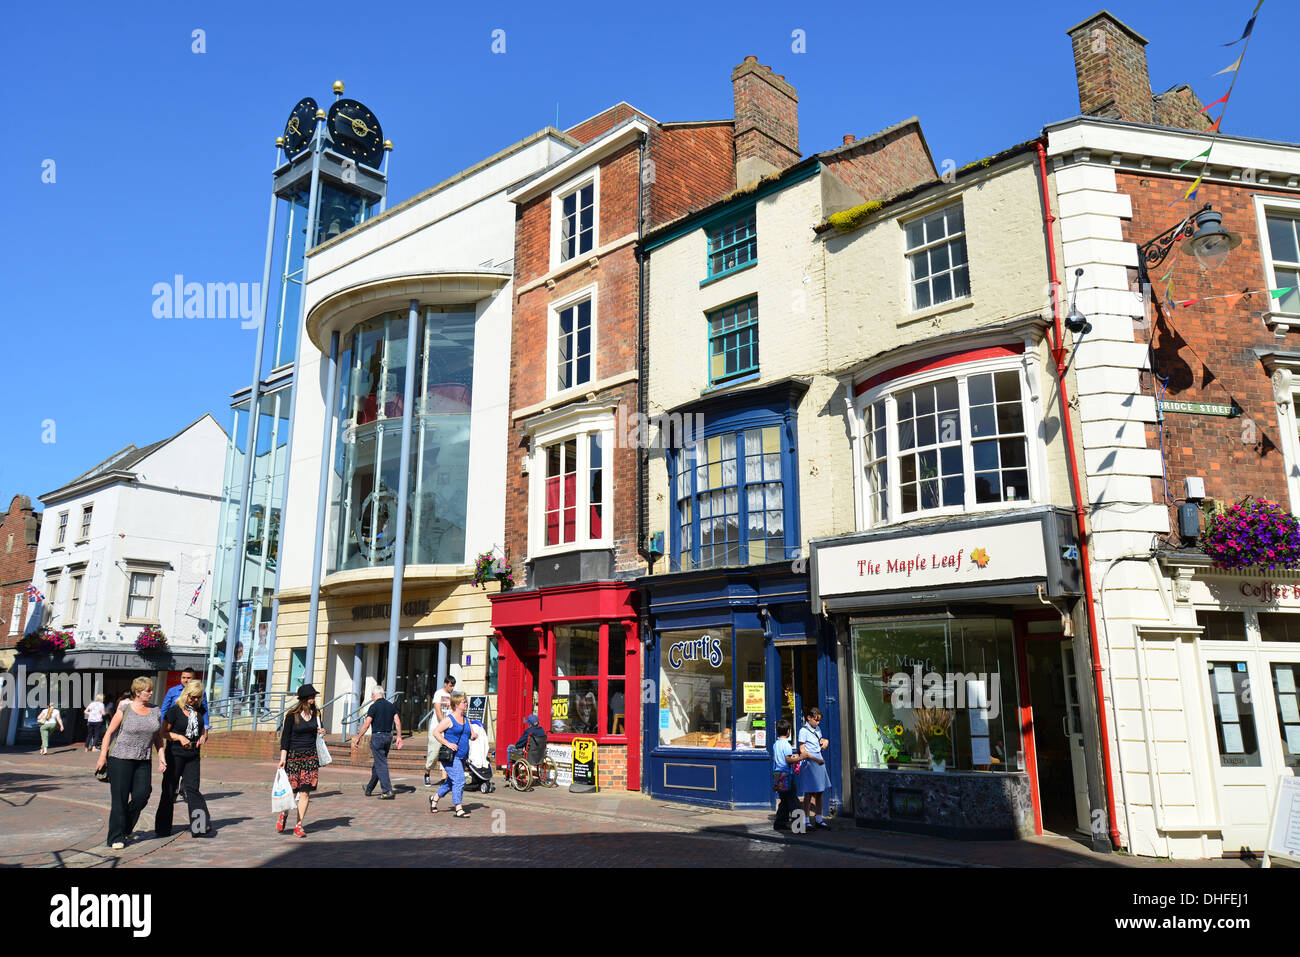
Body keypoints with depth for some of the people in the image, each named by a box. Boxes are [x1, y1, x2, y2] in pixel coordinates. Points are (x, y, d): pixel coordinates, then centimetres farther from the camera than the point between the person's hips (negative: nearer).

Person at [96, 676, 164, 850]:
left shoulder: (154, 712, 8)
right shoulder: (125, 709, -6)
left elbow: (158, 737, 15)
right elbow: (109, 732, -3)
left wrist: (161, 756, 6)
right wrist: (102, 756, -7)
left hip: (143, 761, 4)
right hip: (120, 758, -4)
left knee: (141, 795, -3)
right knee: (120, 798, -2)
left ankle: (126, 829, 22)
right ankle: (116, 837, 8)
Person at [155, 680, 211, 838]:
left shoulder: (200, 710, 7)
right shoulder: (175, 710, -7)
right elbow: (164, 732, -4)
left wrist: (202, 737, 0)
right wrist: (180, 738, -18)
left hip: (193, 755, 3)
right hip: (174, 755, -3)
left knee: (192, 788, -5)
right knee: (169, 790, 6)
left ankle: (199, 826, -12)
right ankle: (163, 829, 19)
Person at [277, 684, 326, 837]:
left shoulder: (316, 714, 9)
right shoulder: (292, 716, -4)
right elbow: (285, 737, -5)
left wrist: (322, 731, 4)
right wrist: (282, 758, -11)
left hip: (311, 756, 3)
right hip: (293, 755, -3)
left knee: (305, 792, -1)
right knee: (291, 790, 0)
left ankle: (299, 826, 6)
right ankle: (284, 814, 32)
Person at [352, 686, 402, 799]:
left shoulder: (374, 706, -10)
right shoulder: (391, 705, 8)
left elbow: (366, 724, -13)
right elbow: (398, 721, 4)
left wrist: (358, 738, -5)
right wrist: (399, 737, 7)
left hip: (377, 736, -7)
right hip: (388, 736, 7)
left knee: (381, 765, -5)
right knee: (377, 763, 18)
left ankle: (387, 791, -11)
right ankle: (369, 789, 31)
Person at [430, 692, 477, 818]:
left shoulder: (465, 720, 15)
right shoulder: (449, 719, -8)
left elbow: (472, 734, 21)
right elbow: (436, 732, -12)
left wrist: (474, 735, -3)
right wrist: (448, 744, -19)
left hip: (462, 756, 8)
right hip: (450, 755, -8)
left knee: (450, 782, 16)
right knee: (459, 780, -15)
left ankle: (435, 798, 38)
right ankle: (458, 810, -10)